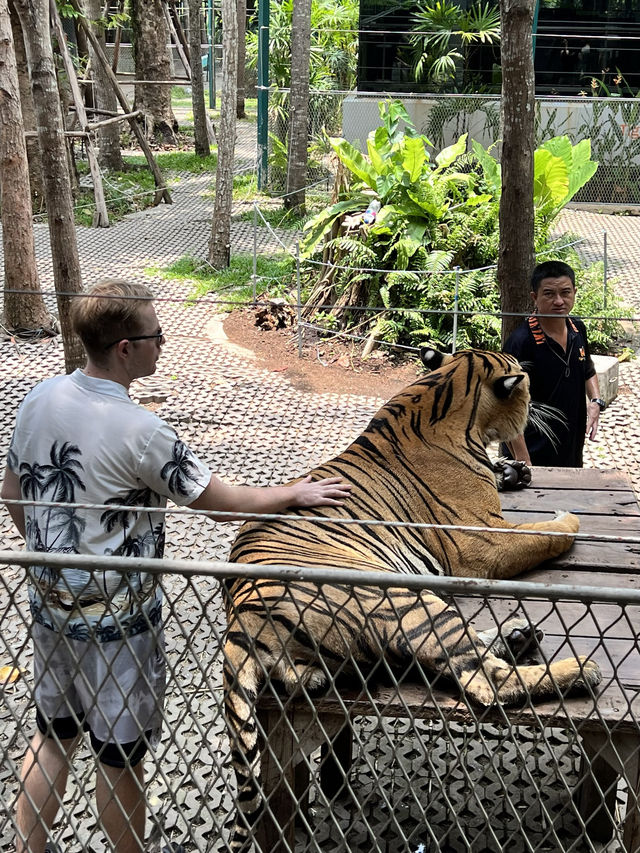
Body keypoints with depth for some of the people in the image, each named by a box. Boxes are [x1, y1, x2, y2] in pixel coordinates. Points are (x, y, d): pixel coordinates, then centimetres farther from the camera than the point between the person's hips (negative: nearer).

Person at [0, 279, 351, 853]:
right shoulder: (139, 431, -25)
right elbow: (223, 501, -15)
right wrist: (297, 493, 0)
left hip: (50, 601, 7)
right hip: (115, 619, -7)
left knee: (53, 734, 22)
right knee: (120, 753, 12)